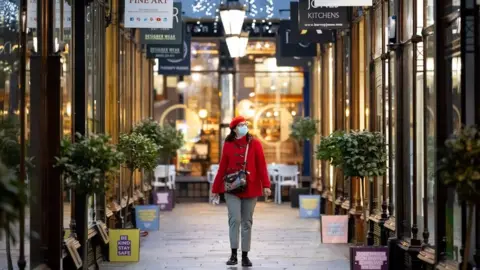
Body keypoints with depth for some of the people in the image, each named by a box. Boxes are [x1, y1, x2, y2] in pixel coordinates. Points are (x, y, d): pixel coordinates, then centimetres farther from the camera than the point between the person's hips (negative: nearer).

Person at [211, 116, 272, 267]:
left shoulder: (255, 144, 1)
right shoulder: (228, 145, 2)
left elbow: (261, 165, -3)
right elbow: (222, 168, 5)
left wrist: (266, 185, -13)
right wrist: (216, 189, 6)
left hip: (250, 188, 1)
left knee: (247, 222, 6)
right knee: (235, 219, -9)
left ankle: (245, 256, 12)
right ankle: (234, 254, -3)